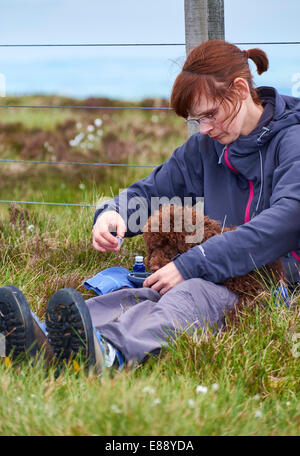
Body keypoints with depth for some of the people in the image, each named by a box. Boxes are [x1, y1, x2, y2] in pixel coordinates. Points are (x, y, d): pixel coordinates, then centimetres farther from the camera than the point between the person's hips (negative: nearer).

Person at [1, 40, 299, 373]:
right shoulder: (206, 146, 15)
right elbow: (153, 190, 21)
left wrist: (191, 265, -27)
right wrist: (112, 214, -7)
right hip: (218, 279, 6)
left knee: (195, 292, -38)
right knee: (137, 295, -27)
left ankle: (109, 352, -66)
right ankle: (45, 339, -51)